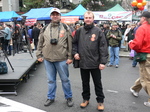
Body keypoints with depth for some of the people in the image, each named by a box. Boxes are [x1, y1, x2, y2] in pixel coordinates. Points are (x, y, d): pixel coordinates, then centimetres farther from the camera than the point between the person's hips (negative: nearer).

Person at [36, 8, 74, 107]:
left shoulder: (66, 28, 0)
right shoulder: (45, 29, 8)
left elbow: (70, 43, -2)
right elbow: (40, 43, 12)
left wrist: (70, 57, -6)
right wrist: (39, 55, 8)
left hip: (61, 59, -2)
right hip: (48, 59, 3)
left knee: (65, 79, 8)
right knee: (51, 80, 13)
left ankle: (69, 97, 24)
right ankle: (51, 98, 28)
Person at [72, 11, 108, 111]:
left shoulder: (98, 31, -6)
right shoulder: (79, 31, 4)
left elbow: (103, 47, -9)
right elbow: (74, 43, 16)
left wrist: (103, 62, -14)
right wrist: (75, 52, -1)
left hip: (95, 63, -3)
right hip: (83, 62, 3)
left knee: (98, 83, 10)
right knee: (85, 83, 18)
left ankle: (100, 101, 26)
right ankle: (86, 99, 35)